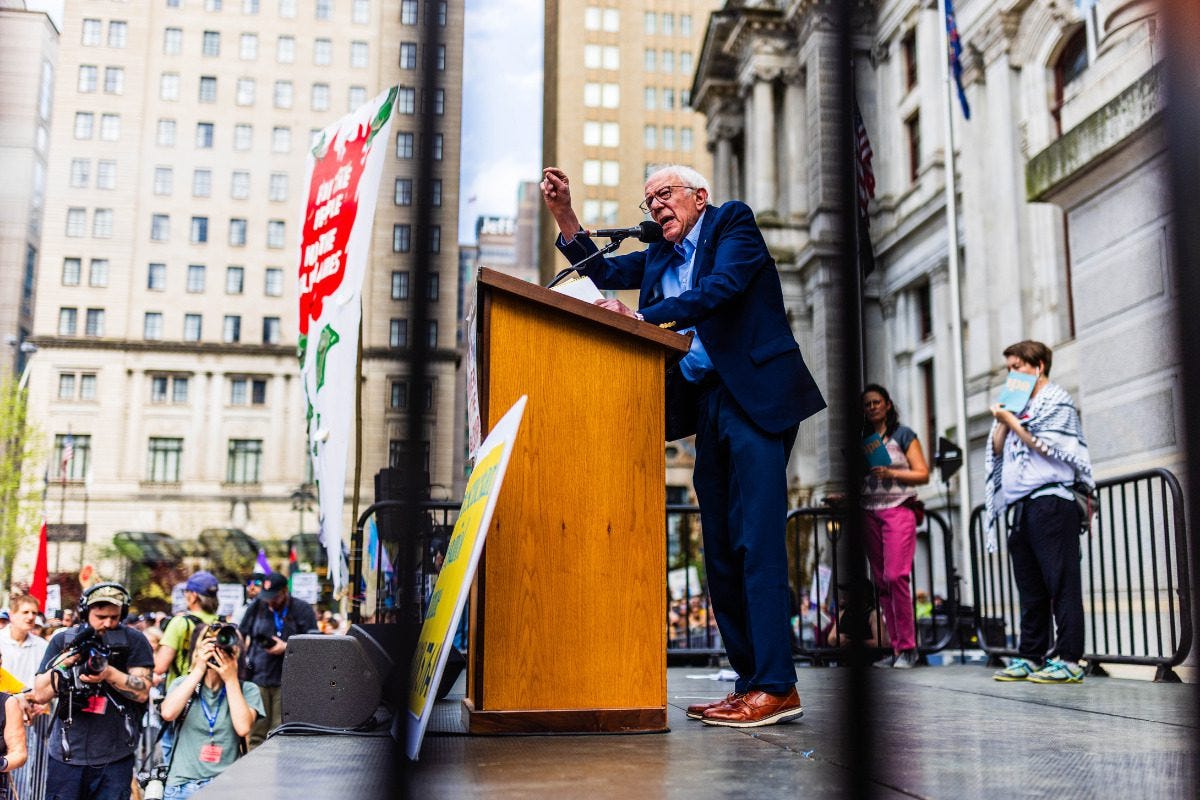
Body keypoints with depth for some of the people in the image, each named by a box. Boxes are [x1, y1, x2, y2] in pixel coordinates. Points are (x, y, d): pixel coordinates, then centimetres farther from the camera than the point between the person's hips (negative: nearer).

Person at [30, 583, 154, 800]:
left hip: (115, 758, -1)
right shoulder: (63, 641, 4)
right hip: (67, 756, 2)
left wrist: (109, 672, -23)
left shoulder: (134, 641, -1)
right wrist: (67, 658, -15)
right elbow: (40, 695, -1)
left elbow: (142, 692, -7)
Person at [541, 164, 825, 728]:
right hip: (708, 406, 8)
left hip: (754, 398, -8)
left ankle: (776, 686, -14)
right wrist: (562, 211, 13)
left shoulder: (733, 222, 3)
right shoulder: (659, 258, 24)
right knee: (721, 548, 4)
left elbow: (721, 289, -13)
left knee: (755, 541, -15)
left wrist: (640, 318, -15)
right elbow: (599, 270, 25)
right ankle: (749, 681, 9)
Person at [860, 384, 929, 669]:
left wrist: (891, 473, -13)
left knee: (895, 576, -16)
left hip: (898, 509, -5)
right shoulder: (863, 440, 16)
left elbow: (923, 474, 0)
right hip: (870, 514, 5)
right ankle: (896, 647, 7)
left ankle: (908, 647, -8)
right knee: (882, 581, 2)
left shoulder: (903, 434, 4)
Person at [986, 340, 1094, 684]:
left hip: (1051, 503, -8)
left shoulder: (1057, 400, 1)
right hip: (1022, 507, 8)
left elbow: (1045, 446, -11)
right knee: (1030, 588, 9)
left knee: (1061, 582, -8)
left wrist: (1012, 420, -4)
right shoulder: (1018, 404, 22)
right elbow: (997, 448, 17)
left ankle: (1068, 660, -9)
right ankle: (1030, 657, 13)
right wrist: (1003, 418, 4)